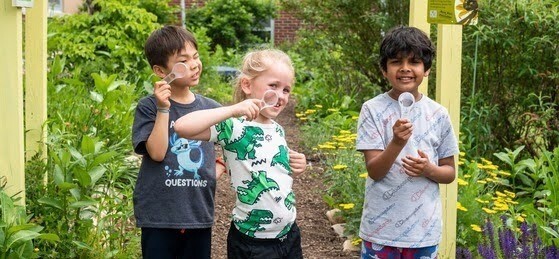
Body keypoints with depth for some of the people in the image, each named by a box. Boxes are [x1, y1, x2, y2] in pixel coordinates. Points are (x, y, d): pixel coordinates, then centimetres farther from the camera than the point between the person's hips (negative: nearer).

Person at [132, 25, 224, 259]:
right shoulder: (149, 107, -7)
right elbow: (157, 152, -17)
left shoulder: (211, 108, 4)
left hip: (199, 214, 4)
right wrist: (163, 109, -20)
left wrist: (216, 170, 1)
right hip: (159, 216, -3)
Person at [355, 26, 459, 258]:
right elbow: (374, 171, -11)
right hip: (381, 229, -2)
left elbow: (450, 173, 7)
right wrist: (397, 143, -28)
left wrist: (428, 169, -14)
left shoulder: (438, 114, 0)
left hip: (424, 229, 2)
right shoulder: (373, 110, -7)